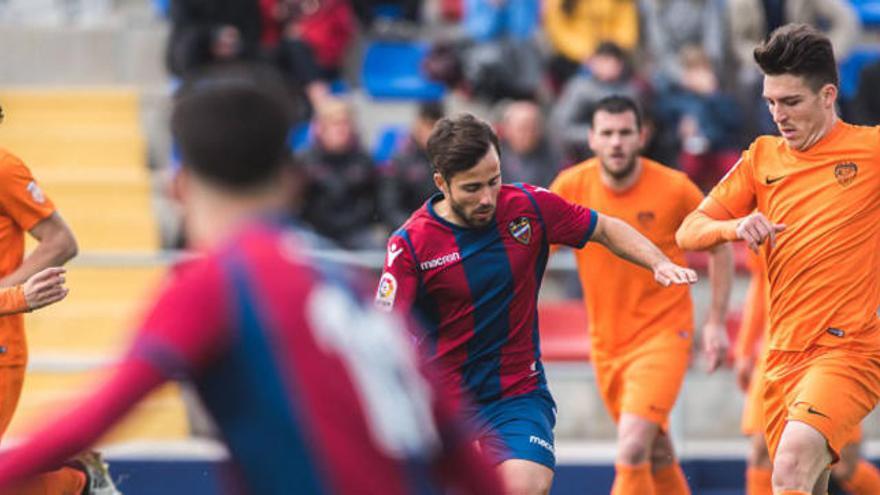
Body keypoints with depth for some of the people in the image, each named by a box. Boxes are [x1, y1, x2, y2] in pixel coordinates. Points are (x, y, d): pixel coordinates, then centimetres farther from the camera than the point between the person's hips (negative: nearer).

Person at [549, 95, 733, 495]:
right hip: (605, 339, 4)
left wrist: (716, 322, -1)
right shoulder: (571, 186, -7)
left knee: (632, 451, -21)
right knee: (656, 454, 15)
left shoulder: (675, 188, -13)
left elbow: (720, 248, 2)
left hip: (663, 334, -4)